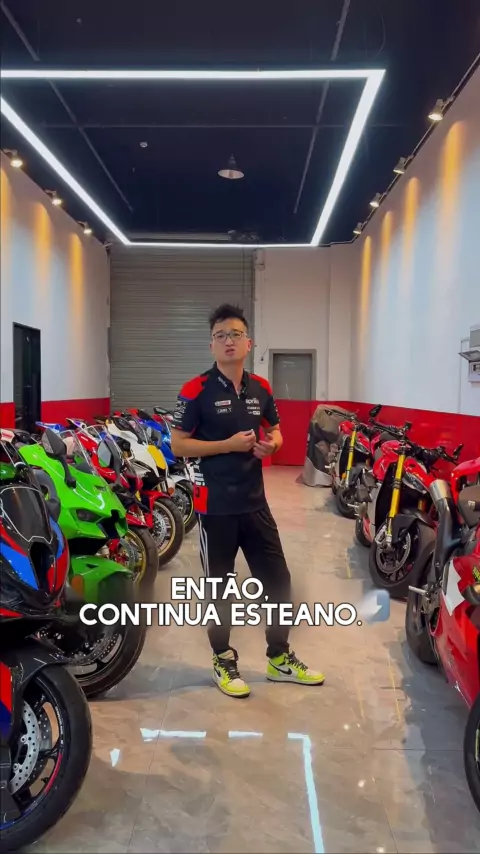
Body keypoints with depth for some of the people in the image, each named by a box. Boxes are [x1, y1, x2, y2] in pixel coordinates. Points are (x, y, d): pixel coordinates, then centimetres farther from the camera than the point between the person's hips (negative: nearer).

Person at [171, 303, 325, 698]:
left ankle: (279, 657, 31)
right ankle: (224, 660, 29)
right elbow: (178, 444, -11)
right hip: (216, 505, -5)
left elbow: (275, 432, 20)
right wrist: (229, 445, -20)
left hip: (255, 502, 5)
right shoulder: (196, 391, -9)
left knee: (278, 581, 12)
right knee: (219, 586, 10)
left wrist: (271, 444, -4)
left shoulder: (261, 388, 7)